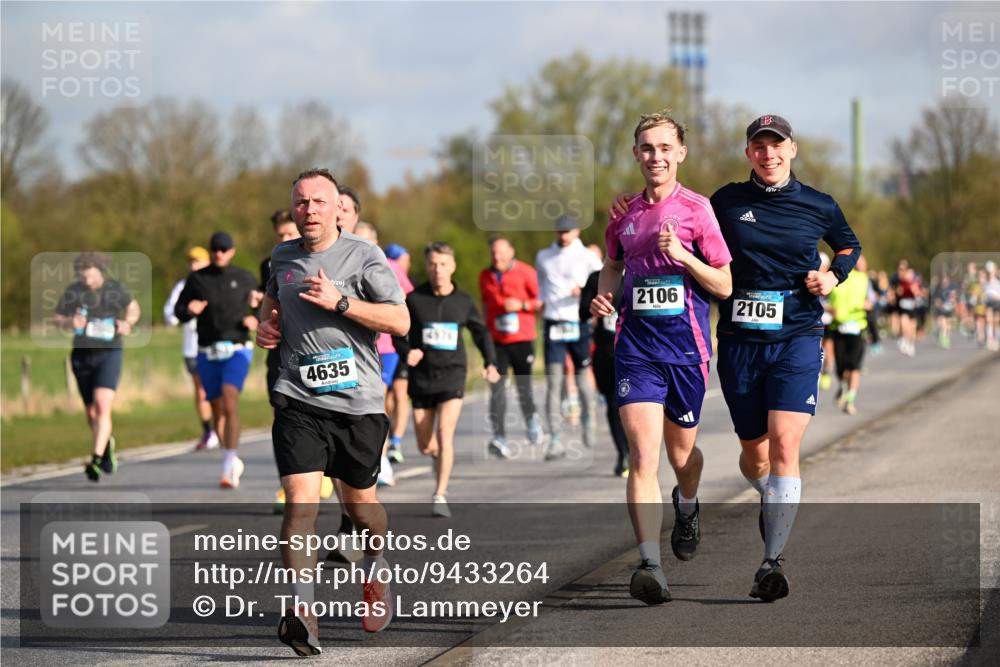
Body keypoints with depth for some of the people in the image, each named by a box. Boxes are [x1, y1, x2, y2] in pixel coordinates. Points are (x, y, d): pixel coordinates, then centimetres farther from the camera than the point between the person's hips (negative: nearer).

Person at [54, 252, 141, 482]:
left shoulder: (114, 288, -4)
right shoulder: (73, 291, -5)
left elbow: (134, 308, 14)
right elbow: (57, 319, 3)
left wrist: (128, 323, -7)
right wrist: (69, 323, -20)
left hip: (109, 354, -2)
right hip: (82, 356, 2)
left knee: (103, 408, -19)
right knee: (91, 412, 14)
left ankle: (97, 460, -24)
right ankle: (107, 445, 43)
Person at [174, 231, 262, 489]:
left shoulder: (244, 278, 4)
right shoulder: (197, 279, 4)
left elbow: (260, 305, 16)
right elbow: (179, 311, 4)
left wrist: (255, 320, -6)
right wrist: (189, 310, -18)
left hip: (237, 350, -2)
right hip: (208, 354, 2)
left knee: (230, 402, -22)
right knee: (218, 410, 8)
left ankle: (229, 466, -27)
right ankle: (234, 462, 28)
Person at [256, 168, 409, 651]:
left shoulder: (363, 256, -4)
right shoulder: (282, 257, 10)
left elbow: (400, 321, -10)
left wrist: (339, 302, -18)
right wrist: (266, 322, 12)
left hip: (357, 400, -1)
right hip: (298, 400, 2)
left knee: (360, 503, 14)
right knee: (300, 501, -17)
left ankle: (376, 573, 45)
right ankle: (301, 608, -23)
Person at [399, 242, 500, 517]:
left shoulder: (463, 302, 2)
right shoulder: (414, 299, -2)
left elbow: (480, 331, 17)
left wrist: (490, 363, 5)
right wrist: (406, 352, -15)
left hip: (452, 374, -1)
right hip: (421, 376, 1)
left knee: (445, 434, -18)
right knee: (425, 446, 5)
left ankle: (440, 495, -15)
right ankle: (441, 457, 42)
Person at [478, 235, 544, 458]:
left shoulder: (525, 273, -2)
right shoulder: (485, 276, 11)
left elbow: (540, 301, 1)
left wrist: (522, 305, -14)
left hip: (522, 339, -3)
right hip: (496, 341, 3)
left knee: (523, 386, 2)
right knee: (497, 388, -10)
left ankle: (531, 418, 35)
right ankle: (499, 438, -15)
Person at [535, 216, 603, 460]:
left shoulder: (586, 257, 1)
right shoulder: (543, 257, 12)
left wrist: (584, 290, -20)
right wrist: (542, 301, 10)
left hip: (578, 323, -1)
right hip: (553, 326, 1)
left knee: (582, 376, 10)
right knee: (553, 382, -10)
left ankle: (588, 419, 40)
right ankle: (556, 441, -13)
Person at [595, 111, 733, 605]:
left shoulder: (696, 209, -4)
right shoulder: (624, 213, 8)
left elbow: (724, 286, -4)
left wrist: (682, 255, -17)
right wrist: (604, 296, 7)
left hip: (686, 343, -2)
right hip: (635, 344, 2)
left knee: (681, 453, 14)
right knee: (643, 457, -13)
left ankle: (686, 506, 50)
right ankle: (649, 565, -21)